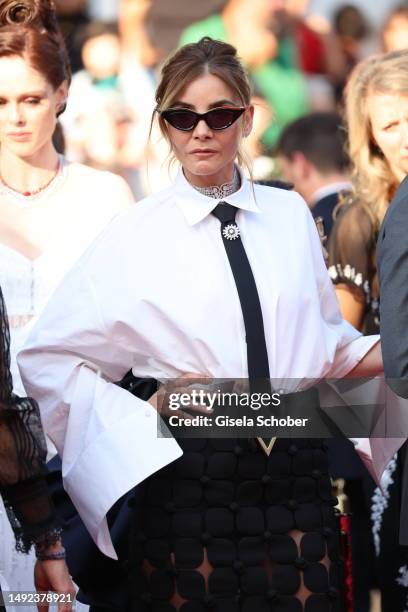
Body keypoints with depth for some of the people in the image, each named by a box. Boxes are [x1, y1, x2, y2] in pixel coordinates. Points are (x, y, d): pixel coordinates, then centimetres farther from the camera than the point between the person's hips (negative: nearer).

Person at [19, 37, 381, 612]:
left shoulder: (291, 214, 8)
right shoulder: (136, 234, -1)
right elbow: (46, 358, 1)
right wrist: (142, 416, -8)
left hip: (297, 477, 3)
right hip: (190, 482, -3)